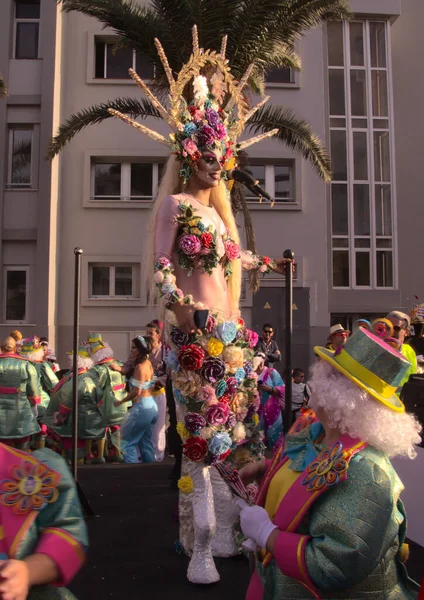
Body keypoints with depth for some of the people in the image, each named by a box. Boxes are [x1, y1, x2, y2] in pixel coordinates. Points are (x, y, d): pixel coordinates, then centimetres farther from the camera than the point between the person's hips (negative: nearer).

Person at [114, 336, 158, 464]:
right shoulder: (148, 364, 9)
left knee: (128, 441, 3)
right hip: (151, 406, 9)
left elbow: (136, 392, -22)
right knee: (146, 442, 17)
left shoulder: (140, 367, -18)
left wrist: (120, 402, -10)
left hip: (141, 407, -9)